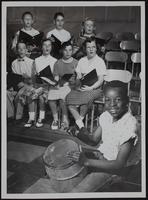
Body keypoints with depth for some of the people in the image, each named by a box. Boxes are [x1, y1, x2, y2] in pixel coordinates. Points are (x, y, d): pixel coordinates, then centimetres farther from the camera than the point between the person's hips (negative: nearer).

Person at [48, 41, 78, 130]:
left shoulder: (76, 63, 9)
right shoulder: (58, 63, 15)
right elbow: (56, 78, 10)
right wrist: (57, 83, -11)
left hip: (71, 86, -2)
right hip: (60, 85, 3)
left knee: (62, 96, -33)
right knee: (51, 94, -28)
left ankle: (65, 119, -16)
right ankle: (55, 119, -13)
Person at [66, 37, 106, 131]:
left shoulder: (100, 61, 2)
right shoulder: (82, 60, 16)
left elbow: (100, 80, -6)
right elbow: (78, 76, 13)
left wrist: (90, 88, -21)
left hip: (95, 88, -4)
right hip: (82, 87, 4)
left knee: (86, 97, -37)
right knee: (69, 97, -25)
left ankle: (79, 119, -12)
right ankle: (80, 125, -22)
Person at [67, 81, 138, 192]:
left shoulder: (129, 125, -27)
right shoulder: (106, 116, -6)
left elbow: (119, 164, -26)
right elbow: (94, 139, 6)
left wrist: (87, 161, -32)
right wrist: (79, 133, -16)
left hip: (111, 165, -7)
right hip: (99, 154, 7)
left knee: (77, 192, -15)